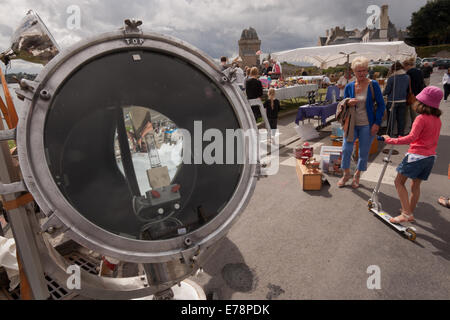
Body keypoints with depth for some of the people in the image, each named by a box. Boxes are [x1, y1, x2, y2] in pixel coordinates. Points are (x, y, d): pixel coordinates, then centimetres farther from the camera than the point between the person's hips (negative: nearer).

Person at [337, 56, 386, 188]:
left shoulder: (373, 85, -5)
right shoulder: (349, 86, 2)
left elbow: (381, 105, -2)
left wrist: (377, 123, -10)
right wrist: (348, 103, -15)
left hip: (367, 124, -2)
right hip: (351, 123, 2)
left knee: (364, 152, 7)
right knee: (346, 149, -2)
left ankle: (357, 175, 28)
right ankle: (346, 174, 21)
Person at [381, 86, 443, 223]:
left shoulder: (421, 118, -14)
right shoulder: (438, 120, 11)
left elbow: (412, 137, -25)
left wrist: (391, 140, -22)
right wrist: (407, 140, 22)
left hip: (417, 155, -8)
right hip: (430, 156, 8)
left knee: (399, 182, -1)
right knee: (416, 185, 17)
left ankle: (406, 213, -6)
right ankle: (410, 213, 27)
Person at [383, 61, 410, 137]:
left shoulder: (391, 78, -14)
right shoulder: (407, 77, 2)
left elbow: (387, 90, -8)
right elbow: (408, 90, 10)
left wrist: (383, 94, 12)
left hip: (392, 102, -4)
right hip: (403, 102, 5)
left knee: (391, 120, 3)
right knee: (401, 120, 12)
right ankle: (401, 135, 20)